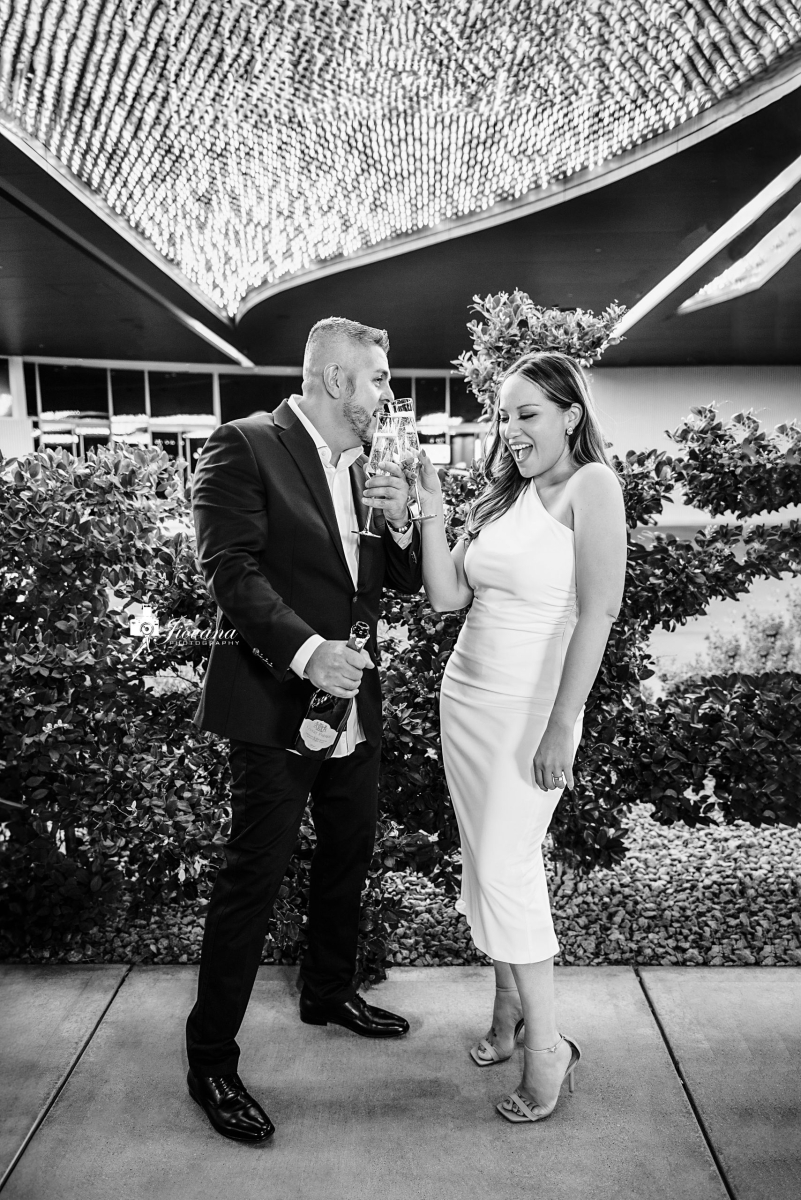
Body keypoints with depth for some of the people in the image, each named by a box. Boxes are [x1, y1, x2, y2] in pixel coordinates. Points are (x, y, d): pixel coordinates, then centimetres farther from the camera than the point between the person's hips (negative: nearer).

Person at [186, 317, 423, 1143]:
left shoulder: (367, 465, 11)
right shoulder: (245, 448, -10)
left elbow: (404, 580, 13)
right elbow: (230, 569, -19)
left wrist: (401, 522, -7)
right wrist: (306, 650, -31)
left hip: (353, 702, 8)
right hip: (274, 702, -8)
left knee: (347, 857, 21)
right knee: (252, 879, 0)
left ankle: (328, 991, 44)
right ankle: (210, 1062, 18)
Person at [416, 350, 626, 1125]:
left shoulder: (590, 485, -10)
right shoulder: (502, 498, 10)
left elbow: (598, 611, -17)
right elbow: (445, 596, 4)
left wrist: (561, 727, -19)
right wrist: (431, 510, -6)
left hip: (528, 709, -7)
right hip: (466, 697, 7)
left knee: (506, 869, -4)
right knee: (485, 860, 13)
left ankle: (546, 1044, 14)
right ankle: (509, 1003, 31)